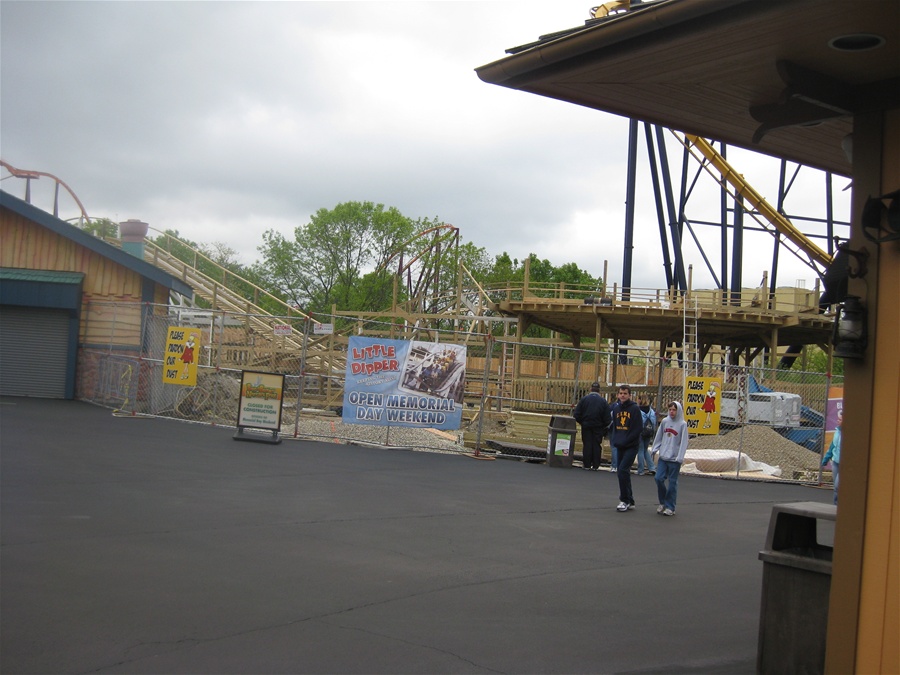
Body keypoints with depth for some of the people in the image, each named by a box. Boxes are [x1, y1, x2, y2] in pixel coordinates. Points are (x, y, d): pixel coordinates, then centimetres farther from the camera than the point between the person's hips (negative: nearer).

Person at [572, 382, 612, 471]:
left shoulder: (584, 399, -5)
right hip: (598, 427, 0)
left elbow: (576, 414, -5)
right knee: (596, 445, 6)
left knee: (587, 445, 6)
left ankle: (587, 464, 6)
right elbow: (607, 417, -6)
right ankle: (595, 465, 6)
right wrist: (604, 426, 9)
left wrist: (582, 422, 9)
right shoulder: (603, 401, -5)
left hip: (586, 426, 0)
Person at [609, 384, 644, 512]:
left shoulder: (635, 408, -9)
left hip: (631, 446, -7)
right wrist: (614, 439, 2)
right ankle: (629, 501, 19)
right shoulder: (617, 408, 10)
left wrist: (625, 441, -17)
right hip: (620, 446, 7)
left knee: (623, 470, -15)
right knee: (620, 472, 9)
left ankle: (625, 500, -6)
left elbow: (638, 429, -13)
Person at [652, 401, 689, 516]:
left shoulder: (682, 424, -5)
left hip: (674, 459, -4)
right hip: (663, 457, 4)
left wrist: (680, 458, -14)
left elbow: (684, 442, -8)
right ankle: (662, 502, 17)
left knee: (672, 483, 1)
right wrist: (655, 450, 8)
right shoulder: (664, 422, 7)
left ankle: (670, 507, 8)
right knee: (659, 478, -2)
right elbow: (658, 437, 14)